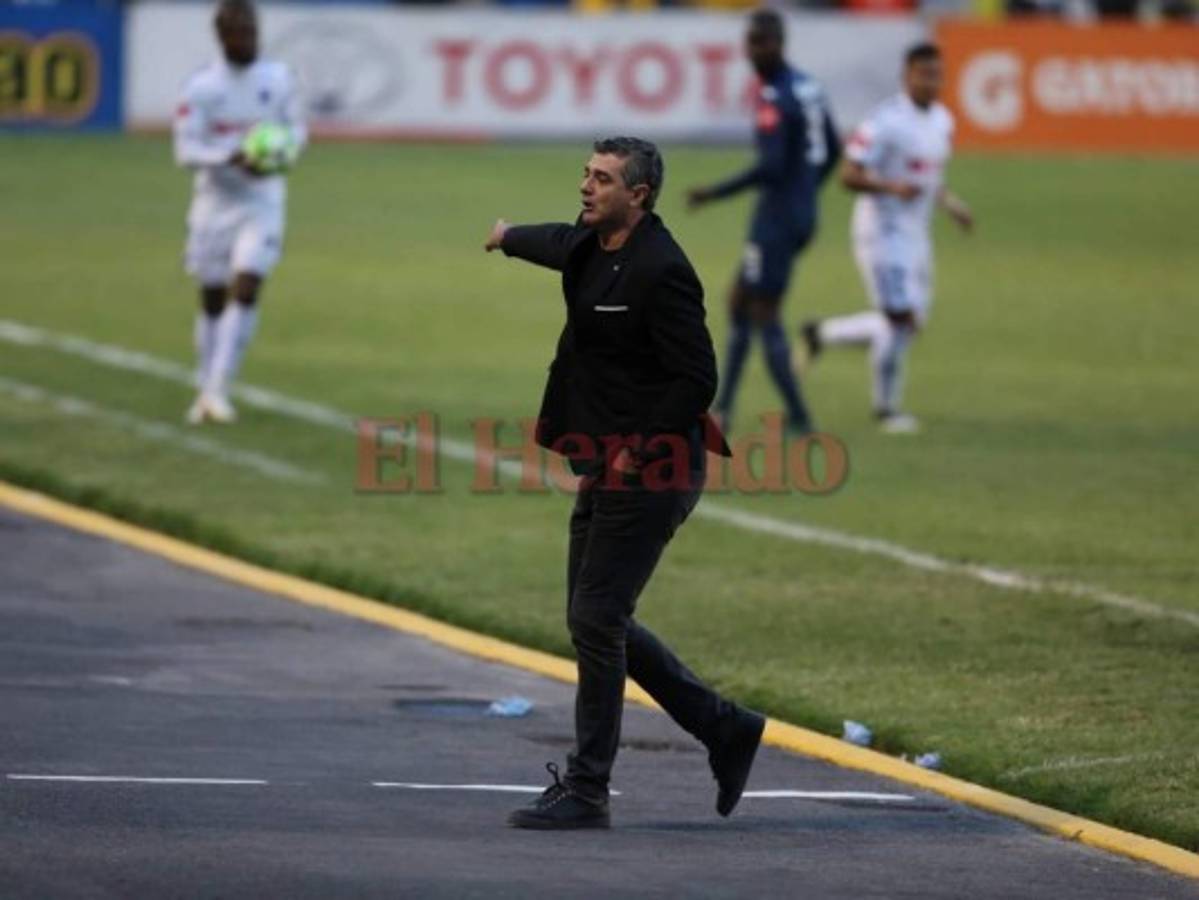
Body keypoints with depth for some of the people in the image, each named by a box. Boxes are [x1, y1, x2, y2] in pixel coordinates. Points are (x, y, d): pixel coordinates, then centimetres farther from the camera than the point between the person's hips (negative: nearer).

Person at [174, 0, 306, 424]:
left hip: (262, 201, 1)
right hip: (215, 200, -1)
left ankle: (217, 390, -13)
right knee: (212, 298, 7)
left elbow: (296, 129, 12)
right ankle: (205, 390, 21)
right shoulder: (201, 88, -9)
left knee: (246, 290, -14)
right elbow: (185, 150, -11)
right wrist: (232, 158, -27)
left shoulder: (277, 79, -1)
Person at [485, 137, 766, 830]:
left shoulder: (661, 271, -18)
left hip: (651, 473, -10)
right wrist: (511, 237, 56)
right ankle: (725, 728, 23)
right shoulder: (592, 247, 10)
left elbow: (698, 381, -20)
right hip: (608, 469, 10)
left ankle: (586, 792, -3)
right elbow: (564, 245, 36)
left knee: (596, 620, -9)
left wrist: (638, 453, -19)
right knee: (599, 621, 13)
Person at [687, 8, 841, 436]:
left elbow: (770, 167, -26)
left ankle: (798, 418, 0)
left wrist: (714, 193, -19)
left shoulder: (774, 99, -18)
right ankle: (723, 409, 18)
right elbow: (832, 151, 16)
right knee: (739, 303, 17)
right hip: (801, 213, 9)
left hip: (777, 218, -9)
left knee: (765, 318, -2)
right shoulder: (808, 86, 9)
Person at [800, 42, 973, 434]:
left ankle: (820, 333, 29)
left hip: (917, 234, 8)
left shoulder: (942, 120, 9)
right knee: (900, 319, -9)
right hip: (883, 230, -8)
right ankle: (886, 408, 6)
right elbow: (849, 175, -19)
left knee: (911, 321, 12)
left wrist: (949, 203, 7)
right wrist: (891, 186, -33)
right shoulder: (886, 122, -17)